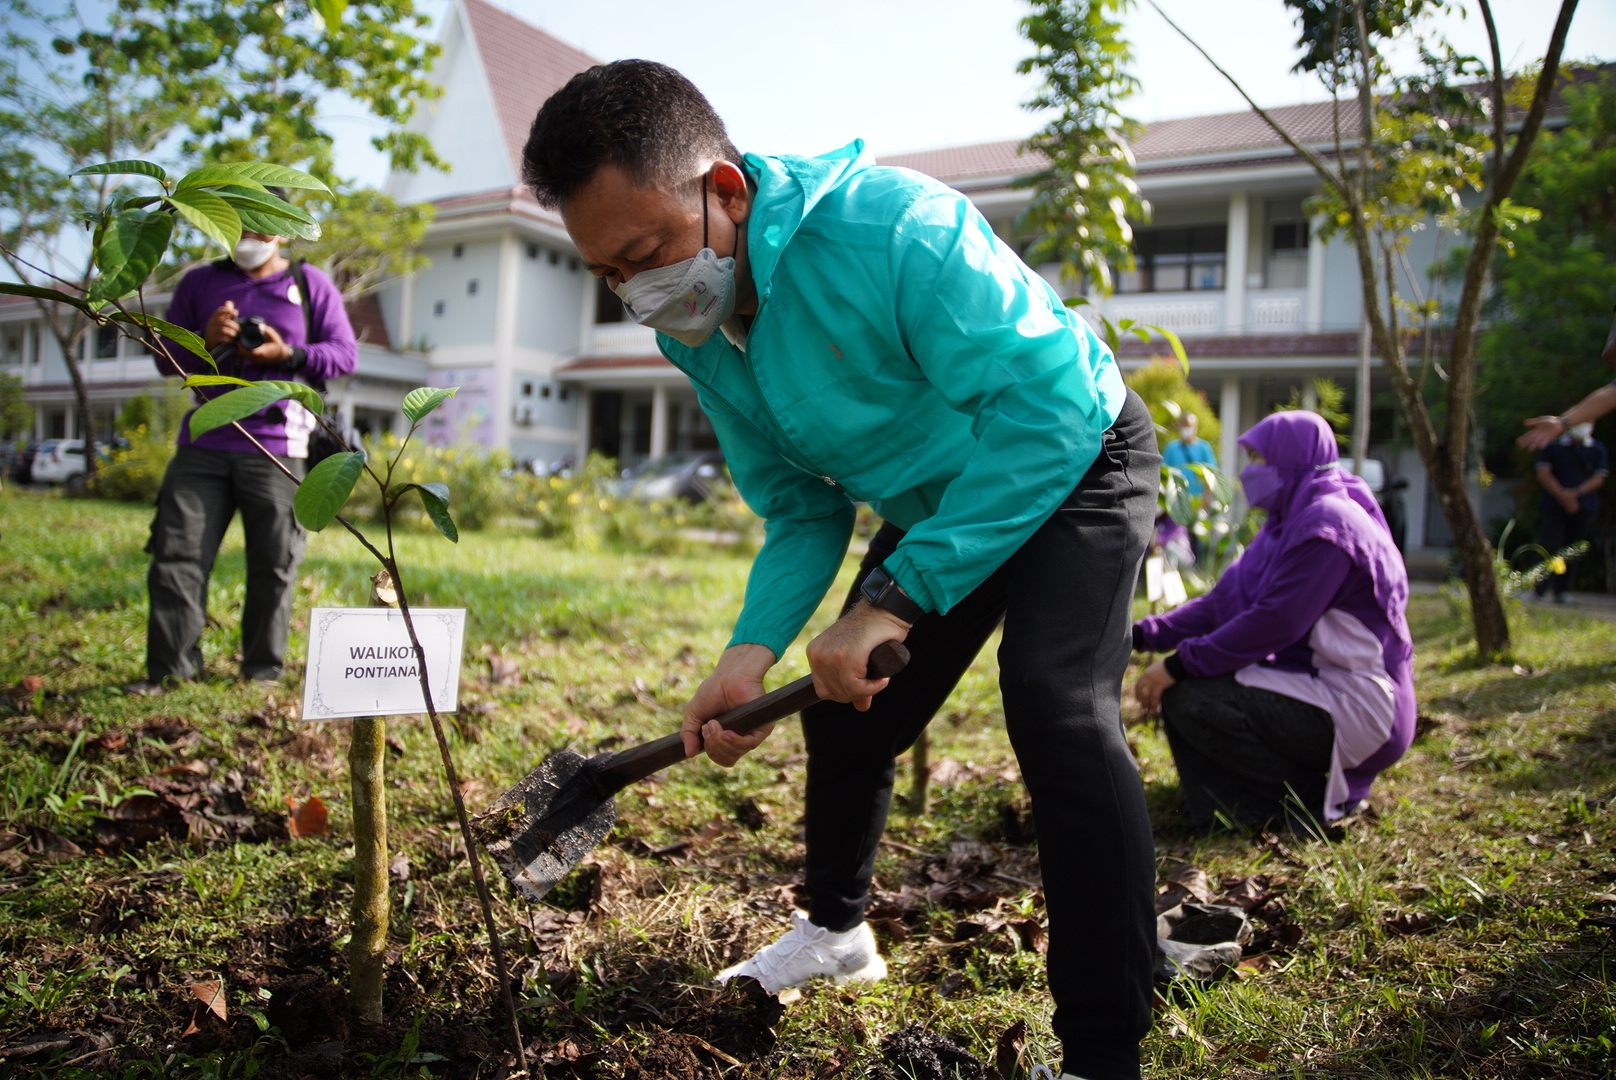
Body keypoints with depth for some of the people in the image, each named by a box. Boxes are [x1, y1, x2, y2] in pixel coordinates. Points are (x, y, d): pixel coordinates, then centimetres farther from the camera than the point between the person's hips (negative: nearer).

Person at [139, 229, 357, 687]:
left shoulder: (311, 285, 10)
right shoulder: (199, 283, 15)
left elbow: (345, 354, 4)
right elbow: (164, 356, 14)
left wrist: (288, 354, -12)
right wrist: (204, 340, -8)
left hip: (276, 448, -2)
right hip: (203, 443, 2)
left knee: (273, 563, 0)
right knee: (177, 552, -4)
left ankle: (263, 672, 9)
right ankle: (168, 669, 1)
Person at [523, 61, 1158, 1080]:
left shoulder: (889, 225, -35)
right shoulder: (697, 332, -9)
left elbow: (1053, 401, -38)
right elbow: (803, 510, -2)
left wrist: (899, 596, -40)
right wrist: (755, 649, -19)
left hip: (1075, 457, -7)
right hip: (933, 503, 7)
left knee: (1059, 706, -29)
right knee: (842, 712, 9)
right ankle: (836, 927, 37)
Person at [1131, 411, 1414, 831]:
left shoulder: (1327, 525, -18)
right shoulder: (1290, 522, 13)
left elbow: (1274, 623, -26)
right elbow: (1223, 600, 8)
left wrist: (1178, 665, -23)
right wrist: (1141, 635, -2)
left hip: (1357, 709, -10)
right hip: (1317, 683, 10)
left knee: (1189, 699, -23)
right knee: (1182, 681, 13)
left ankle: (1316, 797, -6)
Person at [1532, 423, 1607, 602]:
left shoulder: (1598, 450, 8)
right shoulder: (1552, 446, 5)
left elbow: (1599, 478, 1)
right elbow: (1543, 473, -3)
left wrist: (1575, 493, -15)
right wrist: (1562, 495, -16)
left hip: (1584, 508, 2)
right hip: (1554, 507, -2)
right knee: (1549, 547, -11)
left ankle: (1561, 591, 10)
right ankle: (1538, 589, -9)